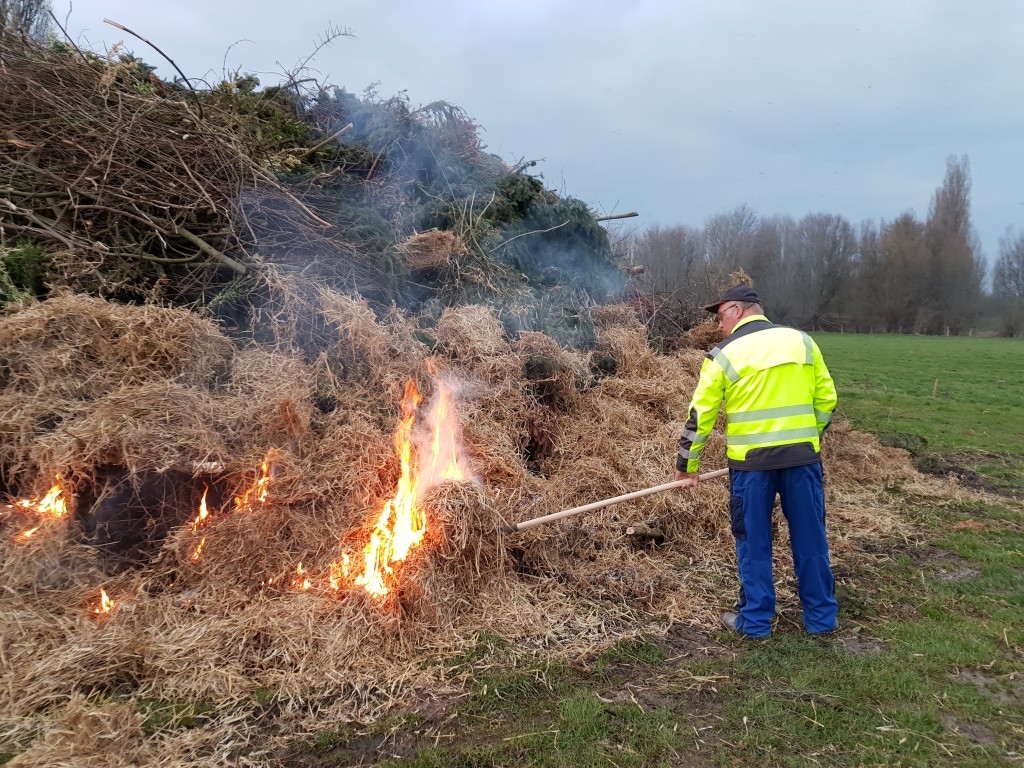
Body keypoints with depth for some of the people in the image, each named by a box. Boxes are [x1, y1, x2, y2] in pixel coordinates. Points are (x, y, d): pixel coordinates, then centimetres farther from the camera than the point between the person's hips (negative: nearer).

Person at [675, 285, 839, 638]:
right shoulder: (802, 341, 7)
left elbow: (701, 414, -1)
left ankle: (755, 620, 18)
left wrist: (687, 464, 8)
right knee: (810, 537, 13)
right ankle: (821, 617, 25)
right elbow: (826, 399, 8)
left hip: (751, 459, -3)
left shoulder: (724, 354, -3)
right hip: (802, 455, 3)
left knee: (754, 541, 9)